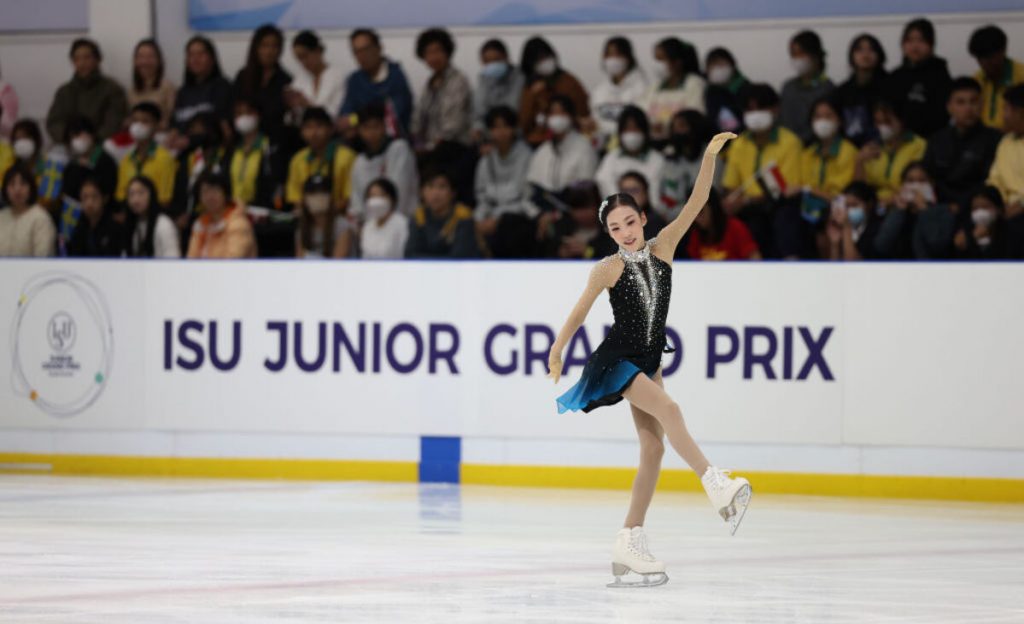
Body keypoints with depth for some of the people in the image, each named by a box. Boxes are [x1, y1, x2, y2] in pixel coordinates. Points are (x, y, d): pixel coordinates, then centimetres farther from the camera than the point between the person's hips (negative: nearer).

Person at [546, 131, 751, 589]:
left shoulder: (662, 249, -1)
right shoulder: (608, 269, -10)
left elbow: (696, 202, -7)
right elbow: (579, 312, -2)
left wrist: (710, 156, -15)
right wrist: (556, 353, 0)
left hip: (648, 361, 6)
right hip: (616, 360, -6)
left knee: (654, 449, 3)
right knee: (668, 410, -28)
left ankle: (630, 544, 8)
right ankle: (717, 486, -33)